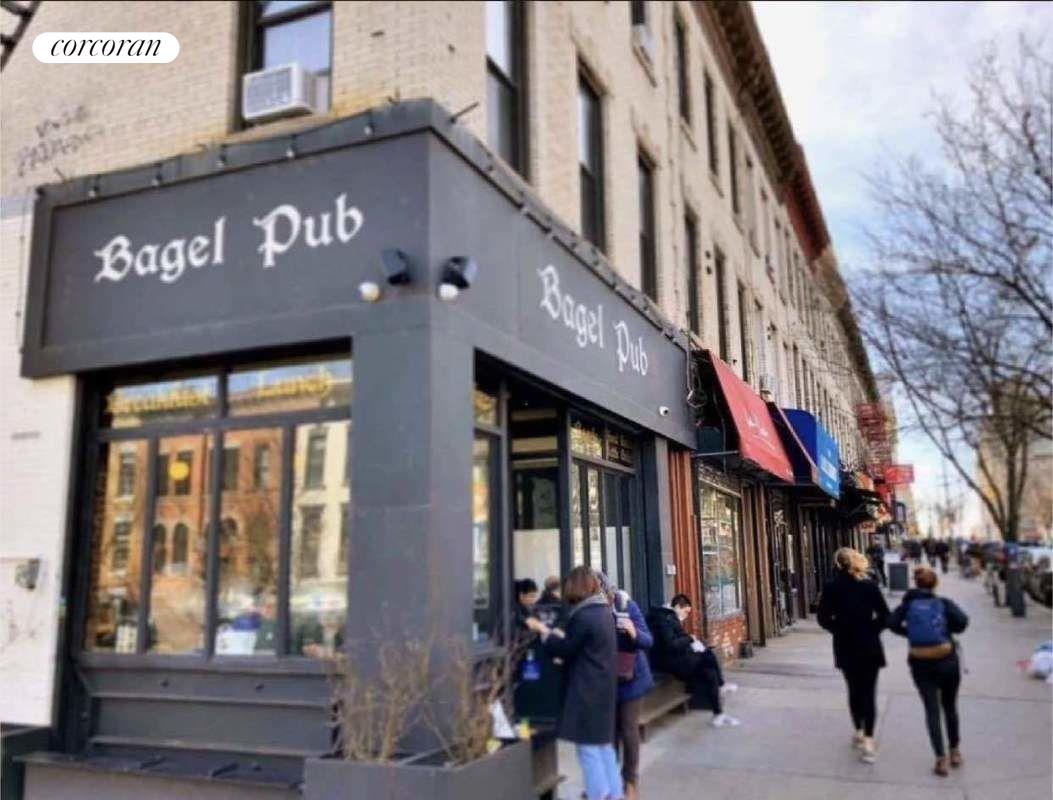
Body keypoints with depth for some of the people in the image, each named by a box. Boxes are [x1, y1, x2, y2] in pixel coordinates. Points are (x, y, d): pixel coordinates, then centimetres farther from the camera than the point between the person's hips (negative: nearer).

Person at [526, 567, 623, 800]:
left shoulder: (582, 617, -19)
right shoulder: (604, 611, 9)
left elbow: (564, 650, -12)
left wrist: (543, 630, -2)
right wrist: (555, 632, 18)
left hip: (586, 691, -9)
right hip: (603, 688, 9)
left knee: (588, 747, 0)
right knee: (604, 742, 17)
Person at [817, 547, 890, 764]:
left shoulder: (831, 587, -6)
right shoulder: (869, 585, -6)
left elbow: (824, 618, -8)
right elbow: (884, 615, -8)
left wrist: (839, 629, 7)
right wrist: (872, 629, 5)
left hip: (845, 646, 1)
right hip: (870, 646, -1)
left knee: (854, 690, 18)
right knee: (868, 692, 1)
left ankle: (859, 732, 29)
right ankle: (868, 741, -7)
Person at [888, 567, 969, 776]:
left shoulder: (908, 604, 2)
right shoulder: (944, 603, -1)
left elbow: (892, 623, -10)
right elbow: (962, 622, -16)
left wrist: (909, 633, 5)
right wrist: (947, 629, 3)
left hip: (920, 664, 0)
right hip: (947, 660, 0)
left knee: (932, 709, 5)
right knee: (950, 706, 18)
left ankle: (941, 759, -3)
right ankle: (955, 752, 29)